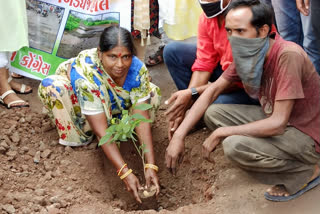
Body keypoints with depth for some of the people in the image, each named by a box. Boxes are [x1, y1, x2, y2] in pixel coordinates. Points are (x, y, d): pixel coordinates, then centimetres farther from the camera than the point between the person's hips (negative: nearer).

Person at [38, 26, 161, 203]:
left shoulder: (138, 69, -31)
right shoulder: (86, 75, -42)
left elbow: (142, 120, -32)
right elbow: (101, 132, -43)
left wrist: (150, 166, -41)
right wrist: (125, 173, -49)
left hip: (112, 105, 3)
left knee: (152, 95, -17)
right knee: (53, 87, -35)